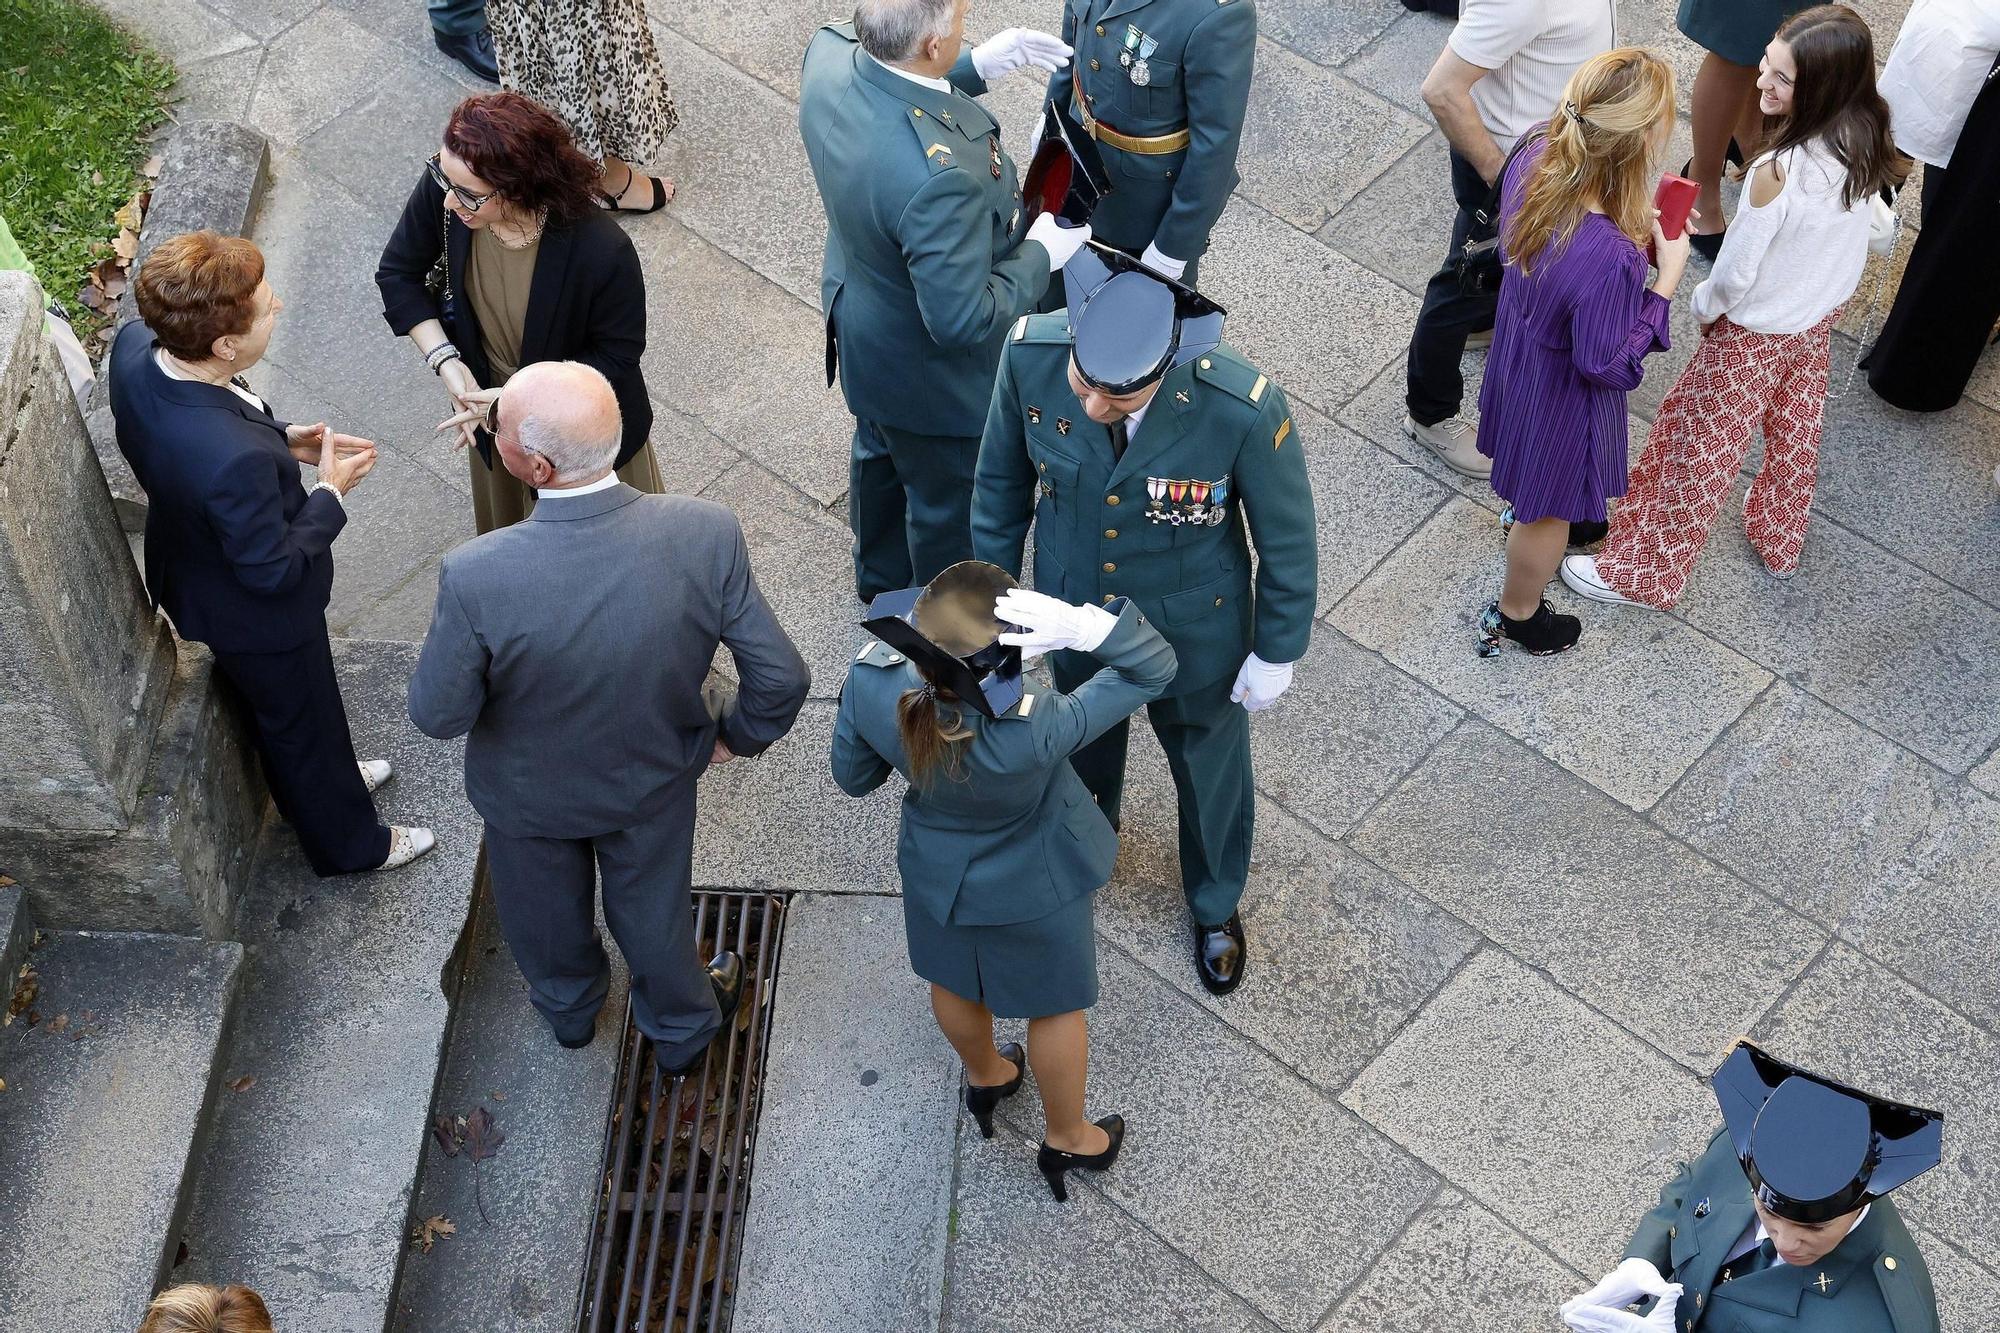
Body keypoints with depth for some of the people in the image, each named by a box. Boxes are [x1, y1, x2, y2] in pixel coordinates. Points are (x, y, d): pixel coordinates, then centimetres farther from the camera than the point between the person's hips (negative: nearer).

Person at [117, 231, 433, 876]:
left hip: (191, 574, 7)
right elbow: (274, 571, -29)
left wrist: (282, 438, -7)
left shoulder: (133, 345, -24)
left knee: (270, 703, 35)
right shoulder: (234, 459, -47)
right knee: (302, 721, 23)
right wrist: (330, 495, -16)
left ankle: (322, 776, 63)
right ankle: (349, 841, 51)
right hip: (256, 618, -7)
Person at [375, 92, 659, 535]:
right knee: (507, 523, 35)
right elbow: (398, 273, -9)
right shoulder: (442, 189, -28)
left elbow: (617, 355, -22)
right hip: (488, 403, 4)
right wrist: (445, 362, -21)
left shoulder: (602, 252, -40)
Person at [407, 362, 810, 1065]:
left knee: (547, 913, 33)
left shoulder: (475, 578, -40)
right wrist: (737, 735, 0)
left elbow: (439, 715, -23)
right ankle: (681, 1025, 60)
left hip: (529, 793, -1)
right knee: (654, 909, 32)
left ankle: (569, 1007, 64)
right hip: (655, 782, 1)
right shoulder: (707, 533, -34)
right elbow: (780, 678, -22)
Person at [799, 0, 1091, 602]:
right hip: (932, 370, -8)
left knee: (881, 450, 34)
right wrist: (1041, 254, -20)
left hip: (860, 311, 8)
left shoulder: (828, 51, -22)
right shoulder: (941, 177, -45)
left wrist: (975, 66, -7)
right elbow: (962, 320, -34)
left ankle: (880, 576, 62)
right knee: (948, 498, 22)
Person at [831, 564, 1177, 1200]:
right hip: (1030, 890, -4)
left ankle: (985, 1077, 64)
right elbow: (1154, 667, -35)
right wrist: (1085, 626, -53)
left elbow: (853, 776, -11)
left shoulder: (870, 685, -35)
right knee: (1055, 1005, 26)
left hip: (937, 876, 4)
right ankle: (1066, 1139, 51)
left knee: (955, 981, 34)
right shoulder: (1032, 731, -45)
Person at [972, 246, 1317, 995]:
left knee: (1209, 768, 27)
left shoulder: (1243, 409, -39)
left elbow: (1288, 538, -18)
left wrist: (1277, 653, -6)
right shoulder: (1032, 352, -31)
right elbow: (1004, 476, -9)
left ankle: (1215, 904, 60)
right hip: (1073, 610, 2)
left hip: (1192, 633, -2)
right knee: (1085, 743, 33)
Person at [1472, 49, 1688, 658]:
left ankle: (1527, 523, 71)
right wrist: (1668, 277, -23)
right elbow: (1609, 365, -27)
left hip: (1521, 346, 6)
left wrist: (1634, 226, -9)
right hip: (1563, 393, -6)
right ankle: (1517, 615, 52)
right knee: (1550, 508, 25)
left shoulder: (1537, 156, -26)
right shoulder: (1610, 260, -45)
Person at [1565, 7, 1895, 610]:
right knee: (1795, 435, 29)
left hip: (1753, 335, -7)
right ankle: (1779, 540, 53)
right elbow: (1854, 233, 0)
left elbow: (1735, 273, -25)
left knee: (1697, 452, 12)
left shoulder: (1779, 172, -39)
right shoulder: (1864, 139, -18)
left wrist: (1704, 306, -4)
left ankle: (1645, 574, 29)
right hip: (1820, 318, 7)